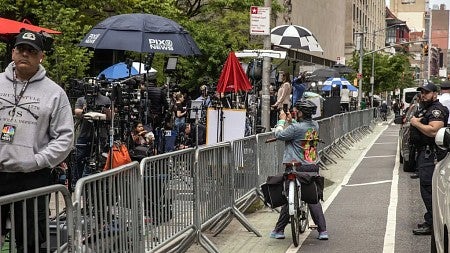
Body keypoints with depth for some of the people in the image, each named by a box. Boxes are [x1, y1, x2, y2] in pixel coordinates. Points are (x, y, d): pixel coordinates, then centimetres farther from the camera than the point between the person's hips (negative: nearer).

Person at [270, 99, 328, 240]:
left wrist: (282, 120, 6)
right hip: (313, 167, 6)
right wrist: (290, 120, 18)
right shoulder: (315, 125, 5)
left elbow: (279, 135, -8)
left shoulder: (296, 128, -17)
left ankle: (279, 230, 12)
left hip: (296, 167, -6)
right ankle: (323, 231, 7)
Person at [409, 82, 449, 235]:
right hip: (425, 153, 11)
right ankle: (431, 221, 22)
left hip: (431, 154, -11)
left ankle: (431, 224, -10)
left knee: (427, 188, -12)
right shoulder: (425, 110, 22)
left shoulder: (437, 110, -13)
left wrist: (416, 123, -16)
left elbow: (433, 131, -27)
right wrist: (414, 121, 13)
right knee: (427, 188, 15)